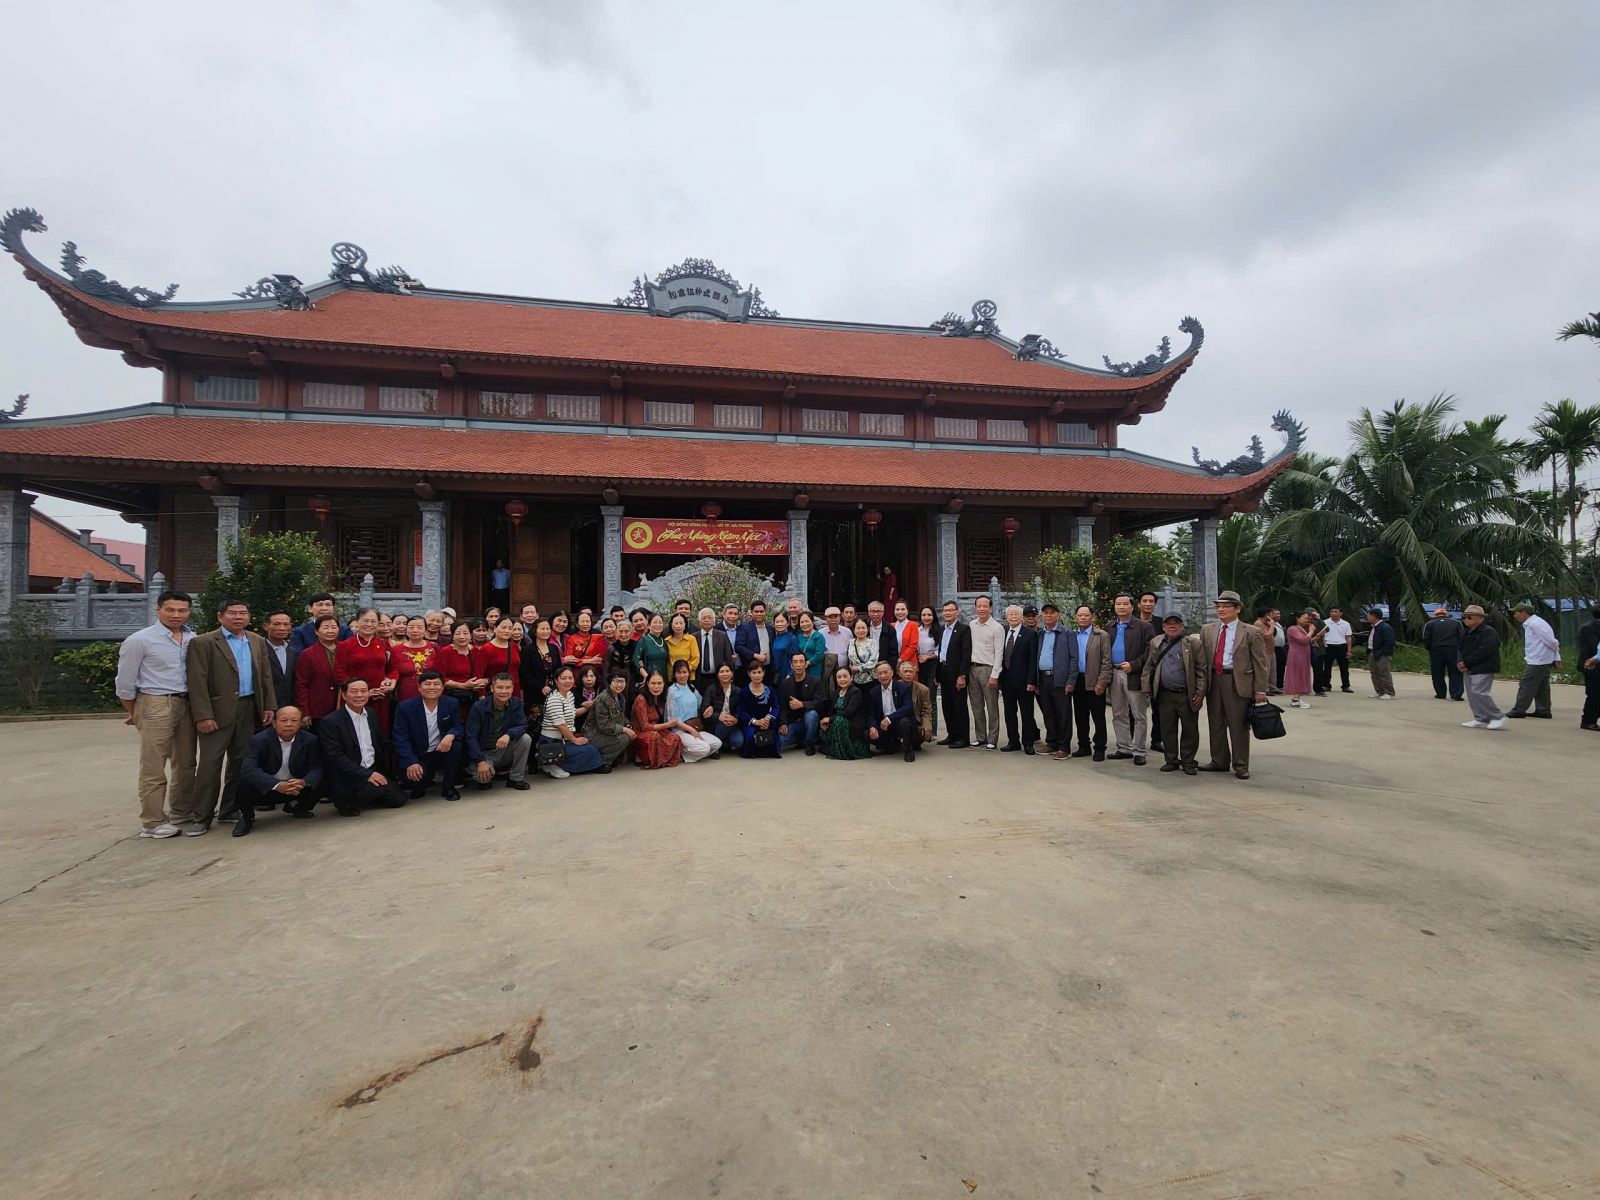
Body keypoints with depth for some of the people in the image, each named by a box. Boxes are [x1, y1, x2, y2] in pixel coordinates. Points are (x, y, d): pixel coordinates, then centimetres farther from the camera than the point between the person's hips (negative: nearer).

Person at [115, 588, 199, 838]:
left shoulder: (194, 639, 6)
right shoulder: (139, 640, -5)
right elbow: (125, 682, 0)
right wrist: (134, 714, 7)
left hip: (187, 704, 5)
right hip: (156, 704, -5)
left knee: (185, 764, 12)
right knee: (153, 767, 1)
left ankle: (181, 815, 23)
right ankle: (152, 822, 10)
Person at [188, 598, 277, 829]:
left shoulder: (258, 641, 12)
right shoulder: (203, 643, -4)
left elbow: (265, 676, 13)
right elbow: (197, 682, -9)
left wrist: (269, 706, 6)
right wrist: (203, 715, -15)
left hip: (249, 709, 5)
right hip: (218, 710, -5)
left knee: (240, 762, 11)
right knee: (209, 764, -2)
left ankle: (230, 810, 21)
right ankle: (200, 816, 7)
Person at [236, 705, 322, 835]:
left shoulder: (310, 740, -9)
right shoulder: (259, 740, -17)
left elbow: (316, 768, -12)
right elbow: (248, 769, -31)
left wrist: (303, 782, -37)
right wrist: (277, 785, -46)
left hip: (295, 788, 3)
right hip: (265, 789, -2)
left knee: (320, 783, -20)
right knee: (246, 782, -31)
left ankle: (295, 806, 13)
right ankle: (246, 817, 1)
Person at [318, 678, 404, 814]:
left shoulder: (372, 715, 9)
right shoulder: (330, 722, -12)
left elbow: (384, 744, 17)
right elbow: (336, 757, -18)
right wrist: (366, 775, -25)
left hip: (374, 771, 7)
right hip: (346, 777, -7)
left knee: (397, 800, -5)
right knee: (376, 787, -32)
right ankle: (346, 802, -4)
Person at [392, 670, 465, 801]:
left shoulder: (451, 704, -2)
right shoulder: (404, 707, -9)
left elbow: (459, 727, 1)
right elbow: (401, 739, -12)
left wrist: (451, 735, -26)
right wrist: (411, 763, -26)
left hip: (442, 752, 3)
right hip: (416, 756, -2)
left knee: (457, 746, -28)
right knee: (414, 777, -32)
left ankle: (448, 787, -7)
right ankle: (419, 786, 9)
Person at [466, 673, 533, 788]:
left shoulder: (516, 704, -5)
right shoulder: (478, 707, -15)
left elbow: (523, 726, -12)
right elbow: (471, 737, -17)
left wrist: (508, 734, -35)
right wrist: (480, 761, -28)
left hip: (504, 751, 3)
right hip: (484, 752, -3)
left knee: (526, 738, -23)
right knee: (482, 776, -31)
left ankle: (516, 778, -7)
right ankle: (485, 779, 10)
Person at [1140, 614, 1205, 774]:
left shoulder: (1193, 643, -3)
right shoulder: (1156, 643, 8)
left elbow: (1202, 669, -4)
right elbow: (1149, 667, 12)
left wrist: (1200, 693, -9)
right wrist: (1147, 689, 7)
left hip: (1187, 695, -3)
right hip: (1165, 695, 3)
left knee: (1189, 730, 5)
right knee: (1167, 730, 8)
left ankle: (1188, 762, 17)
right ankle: (1171, 760, 19)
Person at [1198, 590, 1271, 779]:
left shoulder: (1251, 632, -2)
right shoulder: (1207, 629, 9)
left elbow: (1261, 662, -3)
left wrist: (1260, 690, -7)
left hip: (1238, 683, -4)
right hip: (1213, 680, 4)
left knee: (1238, 726, 1)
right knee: (1216, 724, 13)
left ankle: (1240, 766, 14)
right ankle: (1219, 761, 26)